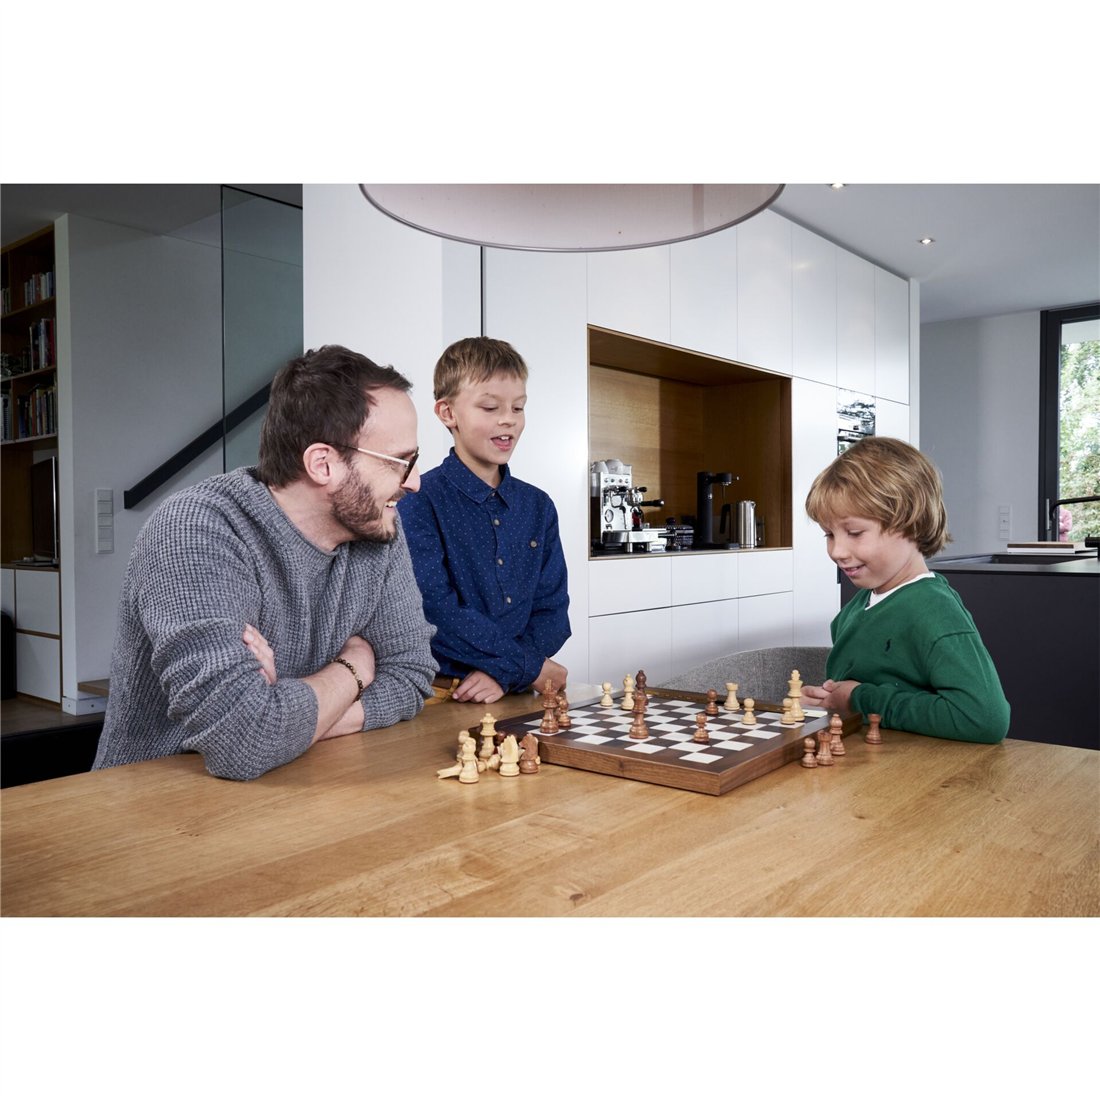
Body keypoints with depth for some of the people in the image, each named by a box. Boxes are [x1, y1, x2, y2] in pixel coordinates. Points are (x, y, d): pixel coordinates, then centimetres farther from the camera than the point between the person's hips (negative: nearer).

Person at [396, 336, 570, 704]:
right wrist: (527, 666, -9)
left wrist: (505, 672, -9)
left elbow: (551, 610, 8)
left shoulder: (538, 506, 11)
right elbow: (435, 612, -13)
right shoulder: (419, 502, -5)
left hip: (516, 692, 3)